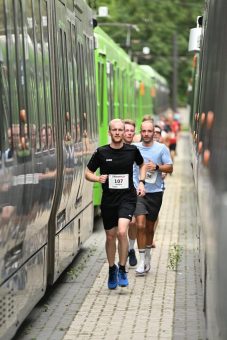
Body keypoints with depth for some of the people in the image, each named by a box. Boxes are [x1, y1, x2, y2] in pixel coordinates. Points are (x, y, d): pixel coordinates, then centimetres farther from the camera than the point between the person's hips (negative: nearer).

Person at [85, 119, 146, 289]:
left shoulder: (132, 150, -1)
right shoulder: (101, 152, -4)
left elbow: (142, 165, 20)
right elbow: (88, 173, 5)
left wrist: (141, 182, 6)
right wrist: (97, 178, -16)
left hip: (127, 197, -1)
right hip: (108, 199, 1)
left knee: (122, 232, -21)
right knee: (110, 237, 12)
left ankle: (122, 269, -4)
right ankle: (112, 269, 34)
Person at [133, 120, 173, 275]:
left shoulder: (162, 148, 1)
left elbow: (170, 168, 1)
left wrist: (156, 167, -16)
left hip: (155, 192, 1)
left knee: (150, 226, 12)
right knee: (140, 225, -13)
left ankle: (147, 255, 30)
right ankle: (142, 260, -8)